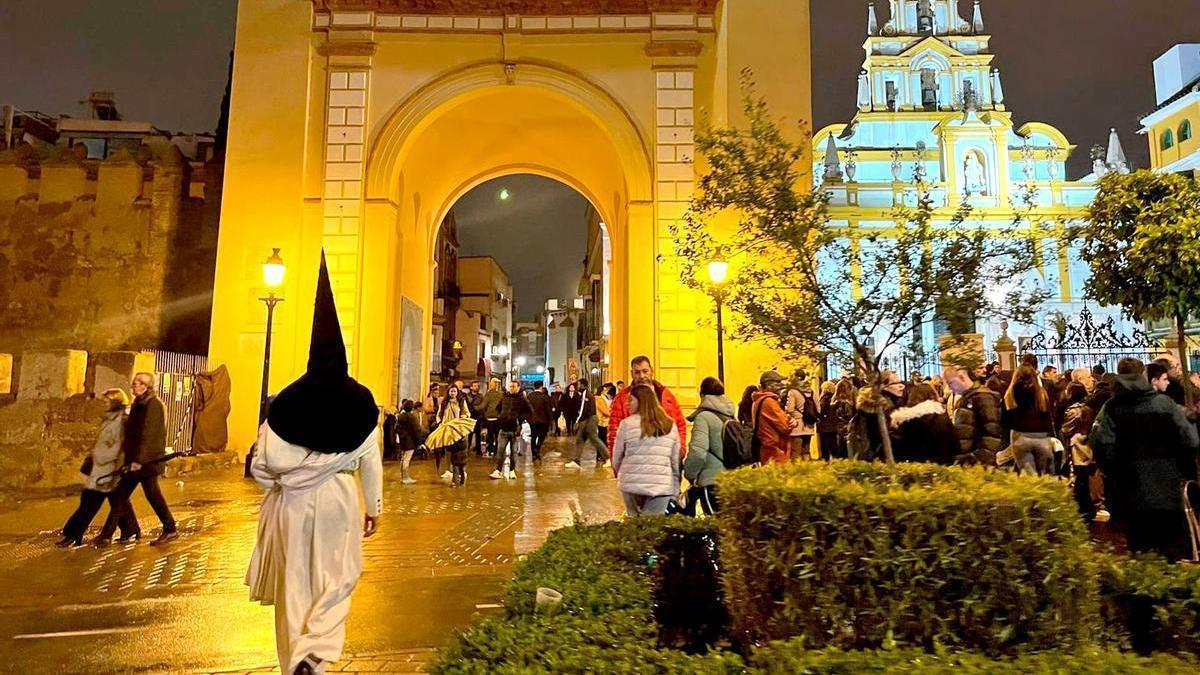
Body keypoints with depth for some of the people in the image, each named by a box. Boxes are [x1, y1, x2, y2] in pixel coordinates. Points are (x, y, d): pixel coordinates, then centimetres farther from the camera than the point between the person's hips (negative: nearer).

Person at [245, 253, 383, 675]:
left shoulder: (287, 400, -2)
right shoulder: (360, 401, -4)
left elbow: (265, 460, -7)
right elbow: (370, 460, -3)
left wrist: (282, 482, 13)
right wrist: (374, 507, 5)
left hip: (292, 500, 1)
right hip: (338, 498, -1)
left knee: (295, 580, 13)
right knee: (336, 578, 11)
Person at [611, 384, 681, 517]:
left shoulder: (627, 423, -3)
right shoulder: (670, 425, 8)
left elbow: (617, 458, 5)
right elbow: (676, 461, 9)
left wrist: (620, 474, 25)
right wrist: (675, 493, 16)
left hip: (632, 484, -2)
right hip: (662, 486, 2)